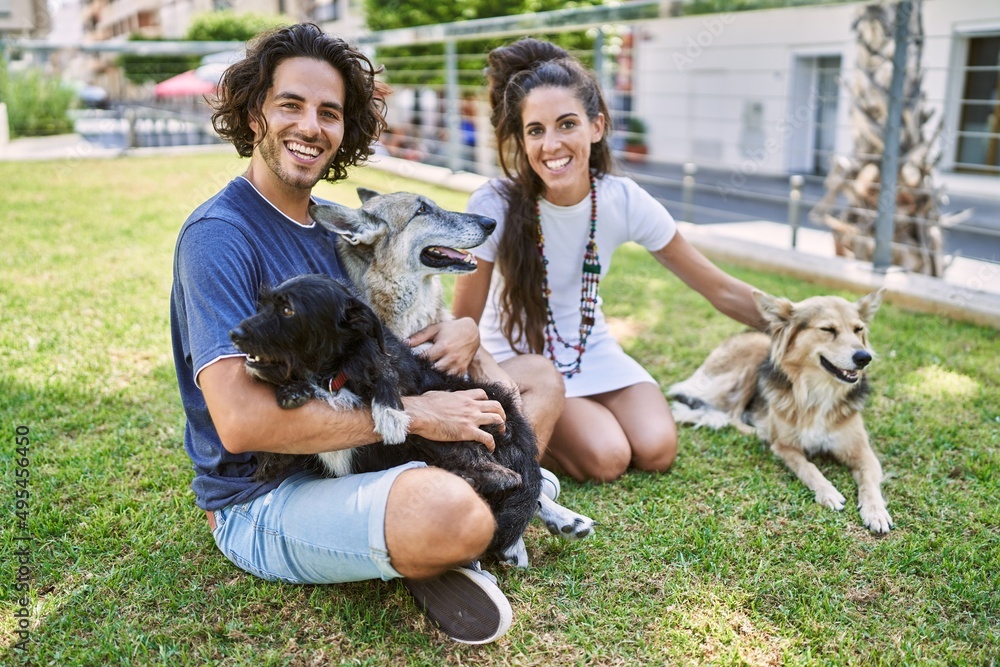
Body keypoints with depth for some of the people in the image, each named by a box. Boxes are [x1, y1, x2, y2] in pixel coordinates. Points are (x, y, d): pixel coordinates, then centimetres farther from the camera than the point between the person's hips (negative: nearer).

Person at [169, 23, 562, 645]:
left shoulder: (332, 223, 10)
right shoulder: (217, 236, -17)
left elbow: (404, 332, 16)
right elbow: (240, 420, -27)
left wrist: (463, 331, -9)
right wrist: (409, 414, -24)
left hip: (345, 451, 9)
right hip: (259, 500, -8)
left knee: (540, 384, 10)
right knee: (453, 514, -38)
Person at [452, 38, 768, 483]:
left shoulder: (624, 201, -17)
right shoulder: (494, 207, -26)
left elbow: (720, 289, -7)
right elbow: (464, 325, -16)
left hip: (591, 350, 4)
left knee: (656, 450, -14)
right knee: (606, 459, -21)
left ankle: (577, 415, 14)